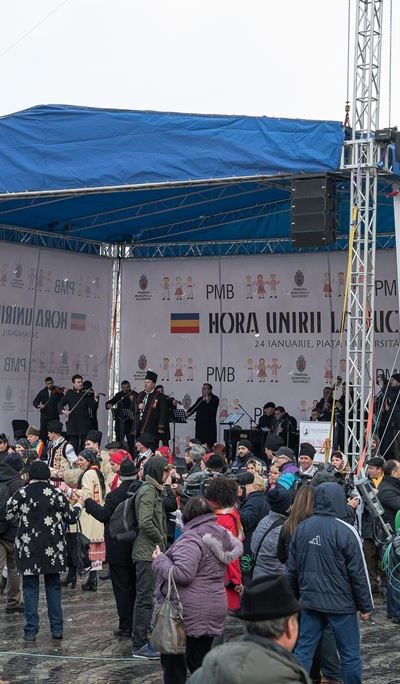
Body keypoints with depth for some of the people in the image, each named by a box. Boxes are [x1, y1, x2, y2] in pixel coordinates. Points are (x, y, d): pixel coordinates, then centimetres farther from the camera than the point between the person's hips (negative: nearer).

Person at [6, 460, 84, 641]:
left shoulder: (21, 494, -7)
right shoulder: (56, 494, -4)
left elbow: (8, 514, -4)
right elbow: (71, 517, 4)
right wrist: (79, 506, 25)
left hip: (28, 547, -1)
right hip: (52, 548, 1)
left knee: (30, 587, 5)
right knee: (53, 586, 12)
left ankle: (31, 630, 0)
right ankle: (56, 628, 12)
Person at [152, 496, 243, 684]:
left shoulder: (191, 538, -18)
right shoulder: (222, 534, 9)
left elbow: (182, 574, -27)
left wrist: (160, 560, -12)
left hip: (189, 612, -8)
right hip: (214, 609, 8)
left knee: (173, 661, 3)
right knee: (199, 661, 16)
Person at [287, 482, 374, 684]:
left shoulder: (302, 528, 2)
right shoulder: (345, 531, -14)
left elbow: (292, 569, 9)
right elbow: (358, 573, -10)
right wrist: (366, 606, -2)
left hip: (310, 600, 5)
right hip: (341, 603, -5)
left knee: (303, 650, 9)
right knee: (350, 654, 6)